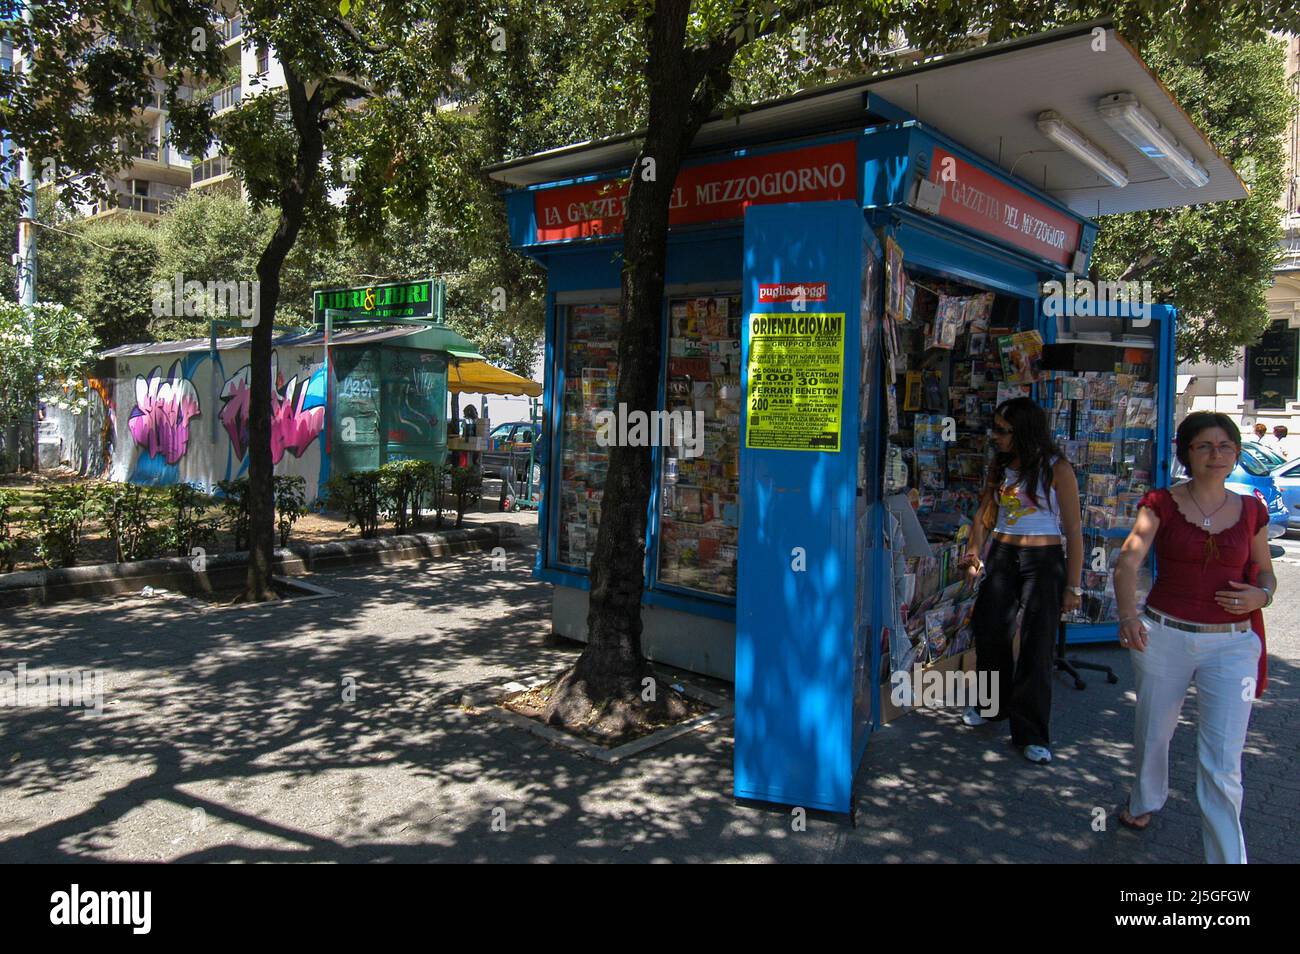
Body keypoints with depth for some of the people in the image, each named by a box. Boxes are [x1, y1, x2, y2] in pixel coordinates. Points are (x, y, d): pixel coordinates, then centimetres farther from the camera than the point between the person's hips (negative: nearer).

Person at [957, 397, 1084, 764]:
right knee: (989, 631, 10)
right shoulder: (999, 466, 8)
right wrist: (973, 550, -1)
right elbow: (985, 512, 16)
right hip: (1001, 555, 5)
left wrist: (1073, 585, -10)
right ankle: (993, 702, 35)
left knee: (1037, 644, -4)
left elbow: (1073, 530, -8)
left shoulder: (1056, 469, -8)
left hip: (1044, 559, -5)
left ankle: (1031, 732, 7)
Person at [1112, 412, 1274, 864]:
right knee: (1153, 733, 18)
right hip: (1164, 636, 0)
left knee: (1223, 763, -6)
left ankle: (1228, 857, 8)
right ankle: (1145, 801, 48)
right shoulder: (1161, 504, -4)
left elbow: (1266, 573, 16)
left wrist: (1260, 596, -8)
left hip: (1231, 644, 1)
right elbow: (1128, 561, -15)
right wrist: (1128, 615, -32)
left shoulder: (1251, 511, 5)